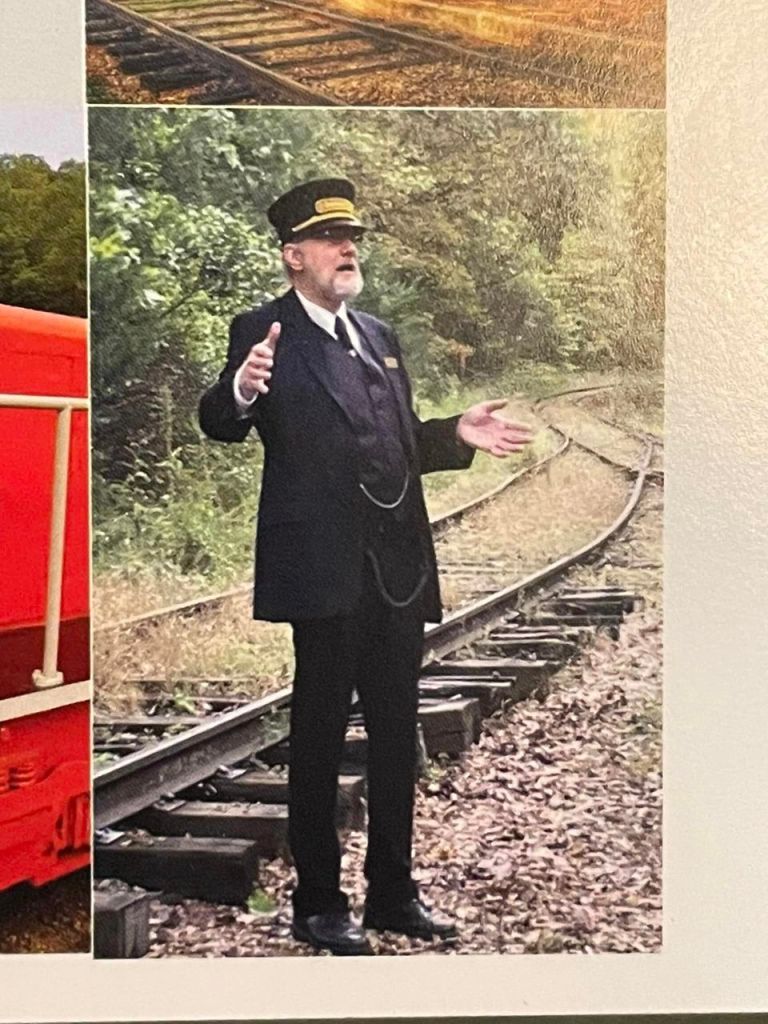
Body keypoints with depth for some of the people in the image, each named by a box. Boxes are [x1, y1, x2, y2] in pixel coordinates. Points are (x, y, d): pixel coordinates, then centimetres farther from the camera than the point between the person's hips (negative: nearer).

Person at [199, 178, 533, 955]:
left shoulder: (377, 336, 17)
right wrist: (240, 391, -40)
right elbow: (220, 425, -19)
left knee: (397, 735, 14)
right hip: (325, 569, -7)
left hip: (398, 568, 7)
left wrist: (456, 434, 5)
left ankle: (392, 891, 27)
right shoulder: (265, 332, -5)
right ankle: (317, 904, 15)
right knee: (319, 735, 3)